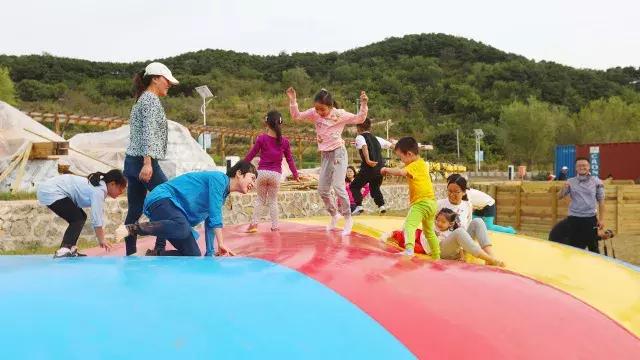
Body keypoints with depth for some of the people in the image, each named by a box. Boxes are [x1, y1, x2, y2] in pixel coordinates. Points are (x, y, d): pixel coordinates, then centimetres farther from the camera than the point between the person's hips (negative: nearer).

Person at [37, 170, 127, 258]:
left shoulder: (99, 186, 9)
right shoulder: (99, 191, -20)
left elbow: (98, 215, 13)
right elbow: (96, 218, -20)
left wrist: (102, 239, 12)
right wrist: (101, 240, -9)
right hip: (51, 193, -11)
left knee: (81, 217, 12)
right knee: (78, 219, -12)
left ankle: (70, 248, 9)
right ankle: (63, 250, -21)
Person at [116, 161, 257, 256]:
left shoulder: (223, 195, 21)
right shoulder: (220, 178, -8)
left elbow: (211, 223, 25)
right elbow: (214, 214, -17)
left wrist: (210, 254, 21)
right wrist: (221, 244, -19)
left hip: (174, 210, 9)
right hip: (161, 199, -9)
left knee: (194, 256, -5)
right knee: (182, 227, -42)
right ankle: (131, 229, -30)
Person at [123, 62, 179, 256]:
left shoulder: (141, 100, 22)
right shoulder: (152, 99, -7)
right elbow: (148, 133, -18)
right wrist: (147, 163, -24)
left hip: (131, 161, 9)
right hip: (145, 162, -9)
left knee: (135, 211, 7)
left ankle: (130, 254, 8)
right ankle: (159, 249, -4)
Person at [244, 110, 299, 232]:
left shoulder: (261, 138, -3)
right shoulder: (284, 141, 0)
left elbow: (250, 155, 2)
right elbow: (290, 159, 5)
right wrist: (295, 174, 15)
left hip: (262, 172, 0)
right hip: (276, 174, 0)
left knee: (260, 199, 15)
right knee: (273, 200, 11)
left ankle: (254, 223, 4)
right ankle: (274, 226, 8)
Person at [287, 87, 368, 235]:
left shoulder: (340, 114, -10)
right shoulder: (314, 114, 0)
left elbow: (359, 119, -9)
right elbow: (296, 116, 3)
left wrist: (363, 104, -24)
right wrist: (292, 100, -9)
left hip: (338, 153, -5)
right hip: (325, 155, 6)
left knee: (338, 186, -16)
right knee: (322, 189, 7)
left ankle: (348, 219, -1)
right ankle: (334, 215, 29)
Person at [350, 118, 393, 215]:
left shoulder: (360, 137, 1)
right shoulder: (376, 138, 19)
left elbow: (364, 146, -21)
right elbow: (391, 145, 20)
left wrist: (367, 160, -31)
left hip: (369, 167, -6)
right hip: (380, 167, 6)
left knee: (354, 186, 9)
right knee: (375, 187, 26)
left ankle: (359, 206, -6)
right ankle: (381, 205, 10)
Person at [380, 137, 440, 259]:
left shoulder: (414, 165, -14)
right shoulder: (422, 163, 14)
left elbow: (401, 172, -31)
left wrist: (387, 170, -17)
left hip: (421, 202, -10)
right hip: (430, 202, 10)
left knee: (409, 225, -27)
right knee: (429, 232, 24)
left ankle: (409, 248, -49)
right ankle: (436, 257, 35)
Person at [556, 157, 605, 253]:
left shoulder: (596, 182, 1)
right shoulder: (570, 182, 2)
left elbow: (601, 201, 4)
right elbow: (559, 196, -2)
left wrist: (601, 219, 0)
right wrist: (564, 188, -23)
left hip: (591, 218, 0)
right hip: (574, 219, 0)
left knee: (593, 247, 9)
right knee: (575, 248, 7)